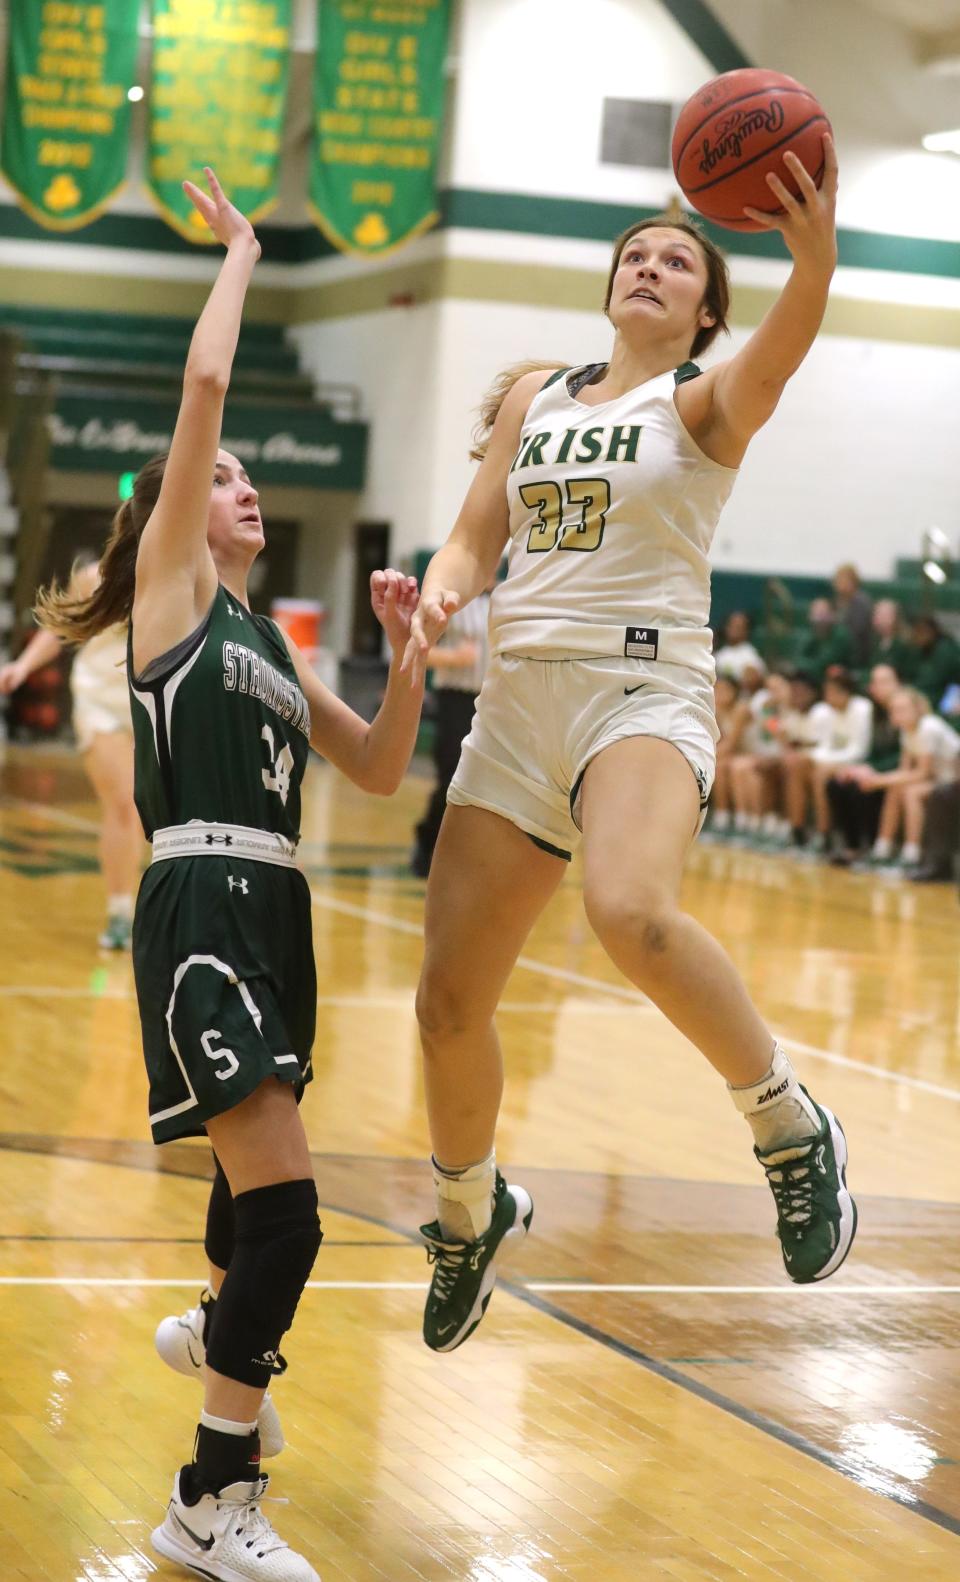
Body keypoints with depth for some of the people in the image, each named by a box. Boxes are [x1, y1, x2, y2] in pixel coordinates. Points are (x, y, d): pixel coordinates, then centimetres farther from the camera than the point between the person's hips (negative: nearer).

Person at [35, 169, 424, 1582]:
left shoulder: (268, 642, 20)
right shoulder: (172, 584, 1)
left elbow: (379, 770, 19)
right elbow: (203, 383, -8)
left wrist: (406, 655, 5)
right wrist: (239, 253, 4)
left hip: (275, 911, 8)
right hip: (200, 908, -8)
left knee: (256, 1174, 25)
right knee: (283, 1202, -17)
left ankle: (219, 1339, 54)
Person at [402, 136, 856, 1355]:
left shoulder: (704, 404, 0)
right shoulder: (536, 397, 16)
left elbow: (778, 352, -22)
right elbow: (475, 539, 16)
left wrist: (815, 259, -44)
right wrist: (443, 591, -9)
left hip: (643, 687, -5)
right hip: (519, 698, 5)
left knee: (630, 912, -37)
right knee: (448, 1002, 5)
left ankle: (791, 1129, -17)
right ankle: (472, 1214, 32)